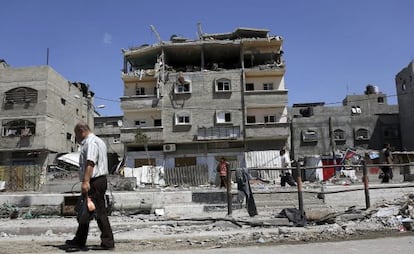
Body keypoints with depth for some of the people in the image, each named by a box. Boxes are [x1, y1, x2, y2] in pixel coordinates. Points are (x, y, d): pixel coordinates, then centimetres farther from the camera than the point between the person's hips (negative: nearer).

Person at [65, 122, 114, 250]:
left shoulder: (90, 142, -11)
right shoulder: (97, 141, 22)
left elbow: (90, 163, -26)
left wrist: (86, 181, -34)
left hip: (94, 182, -11)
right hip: (98, 181, 11)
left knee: (99, 212, -7)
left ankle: (107, 242, -1)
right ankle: (79, 241, 28)